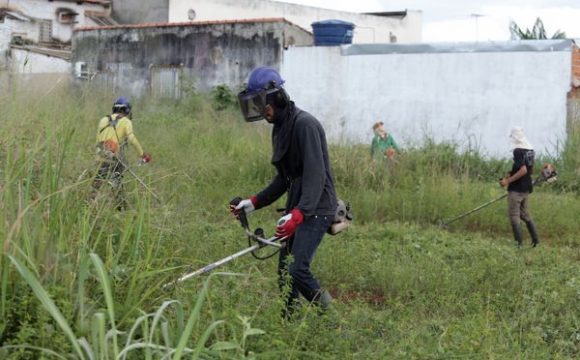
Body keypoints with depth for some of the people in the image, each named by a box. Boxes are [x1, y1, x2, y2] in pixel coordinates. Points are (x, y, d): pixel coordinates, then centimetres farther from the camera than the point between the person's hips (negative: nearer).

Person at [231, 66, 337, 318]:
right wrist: (254, 202, 14)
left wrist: (298, 213, -36)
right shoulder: (280, 128, 14)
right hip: (296, 209, 10)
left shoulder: (305, 124, -17)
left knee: (297, 268, -17)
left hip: (315, 209, -10)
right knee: (284, 270, 10)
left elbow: (316, 175, -25)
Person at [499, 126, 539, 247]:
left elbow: (523, 170, -25)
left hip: (516, 189, -8)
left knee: (514, 216, -2)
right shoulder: (530, 150, 9)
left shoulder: (518, 151, -18)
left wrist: (508, 181, -21)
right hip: (526, 188, 8)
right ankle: (536, 240, 18)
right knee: (525, 214, 18)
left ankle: (519, 243, -3)